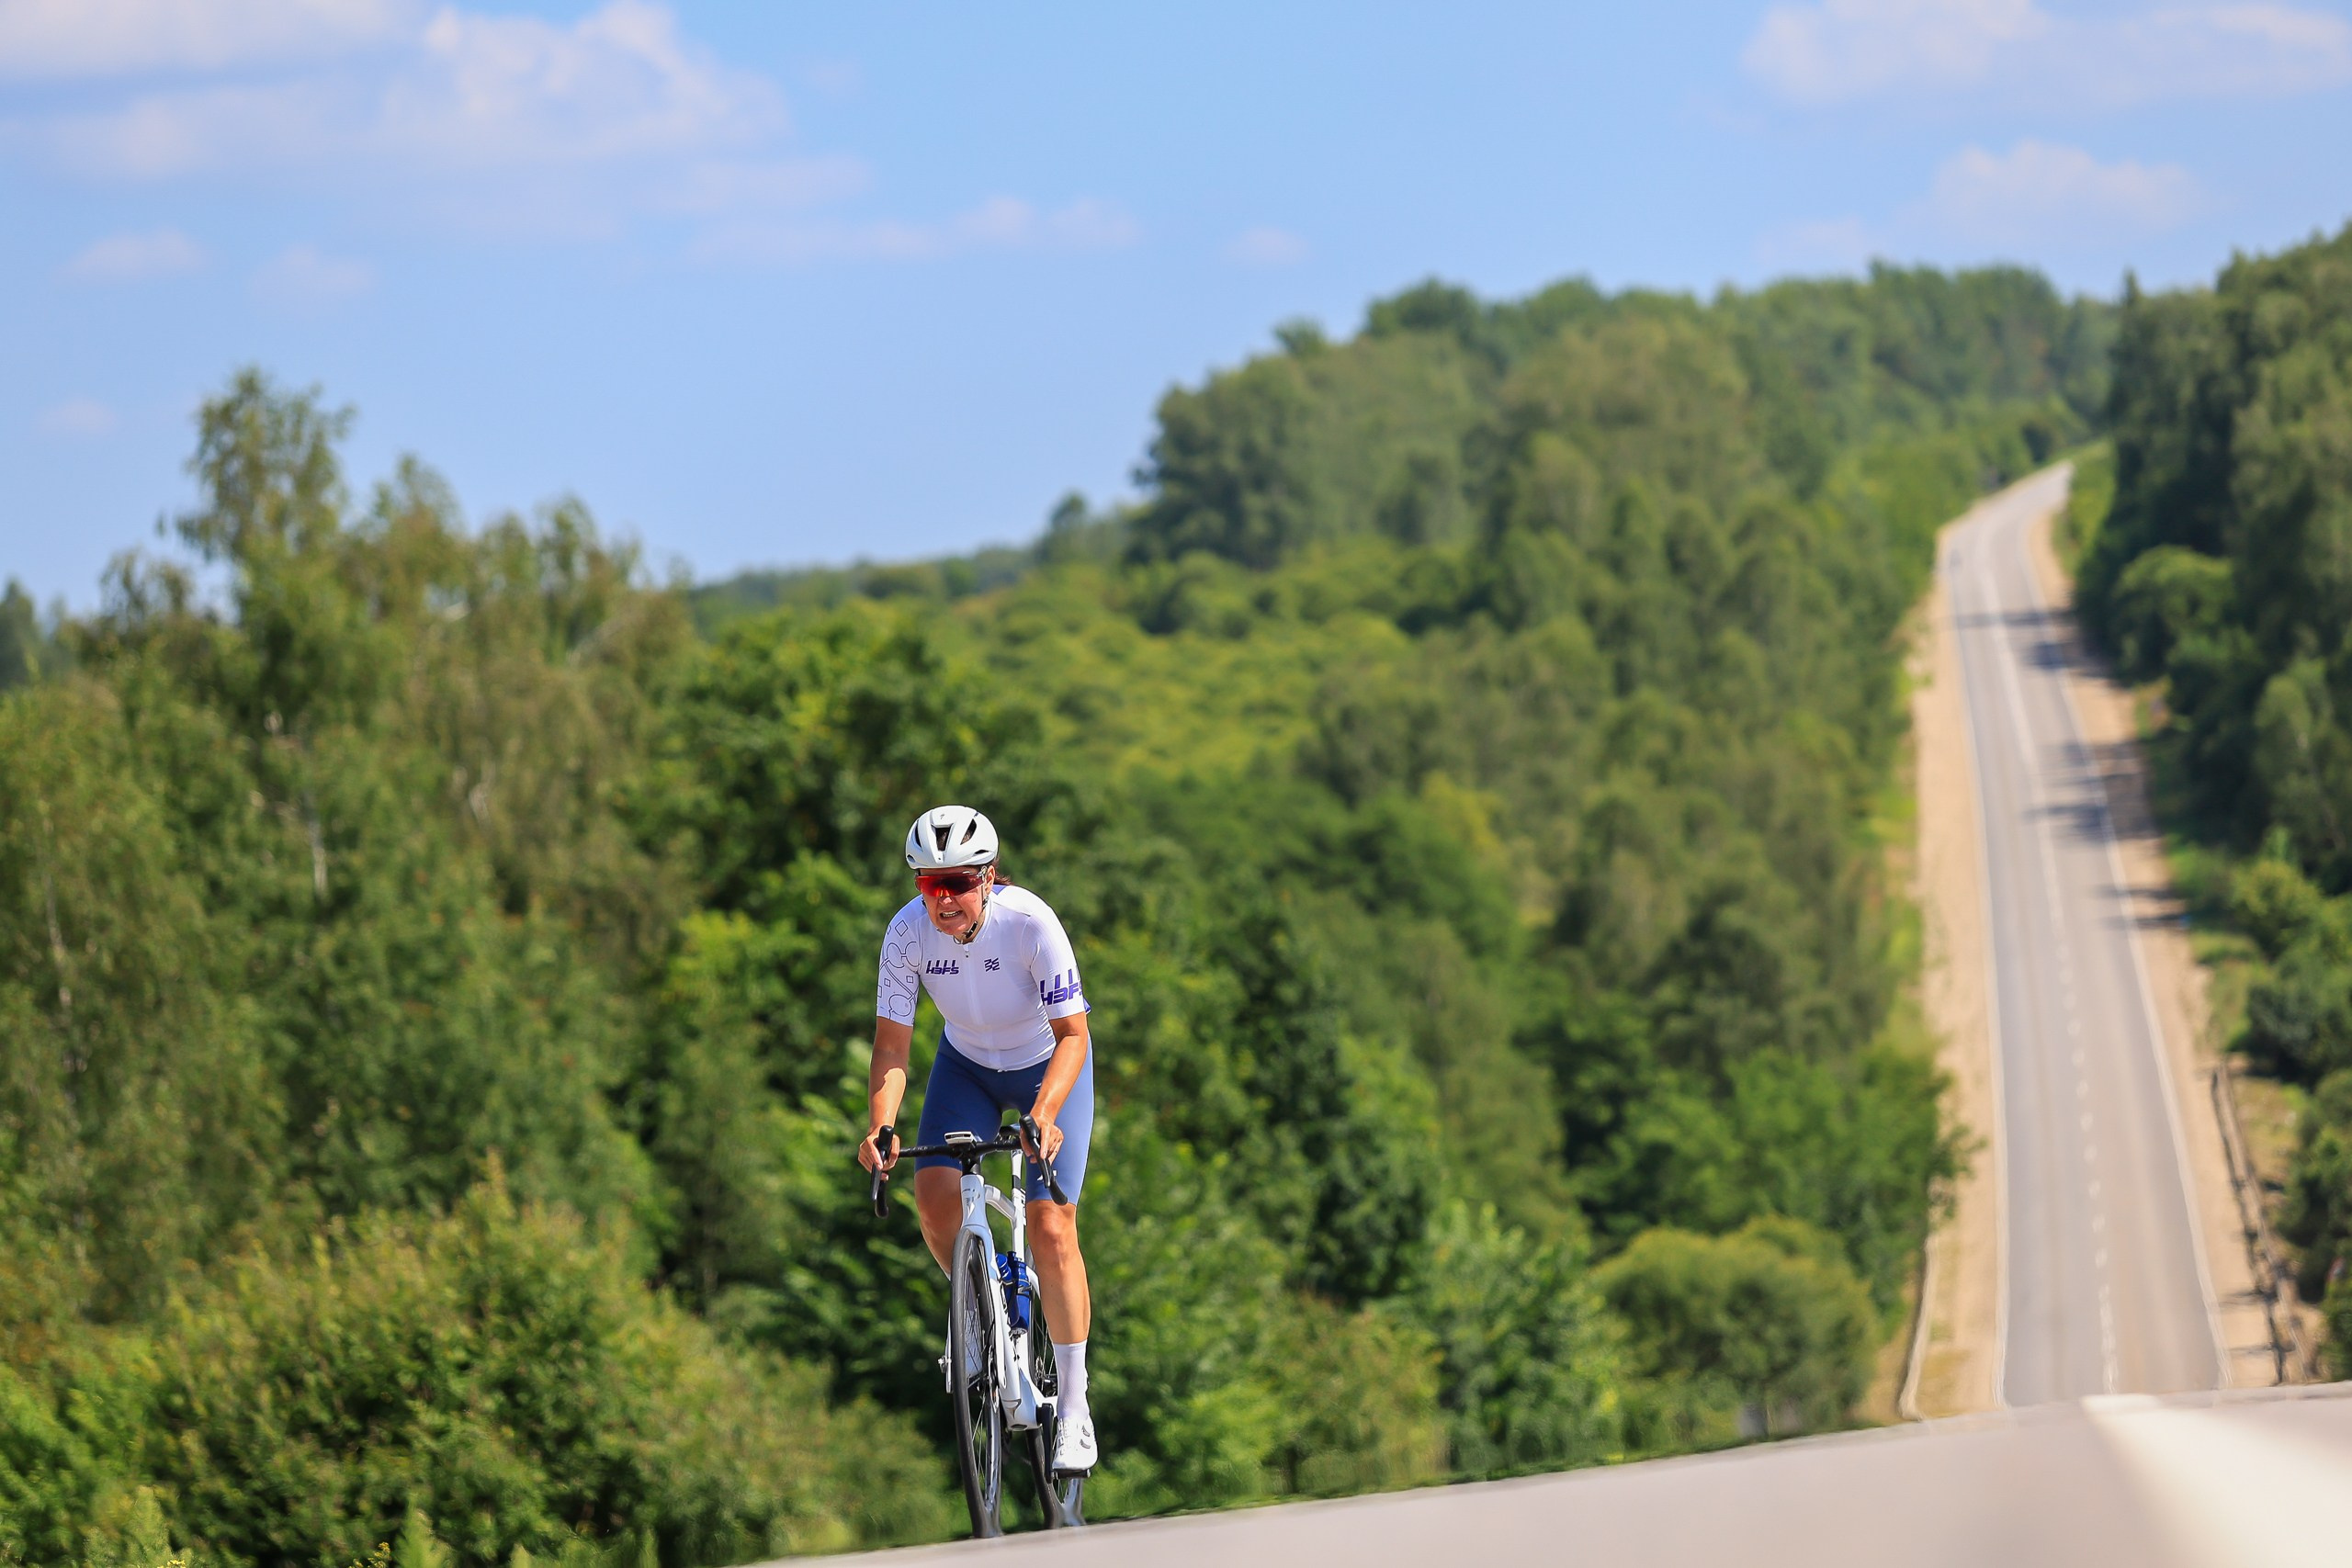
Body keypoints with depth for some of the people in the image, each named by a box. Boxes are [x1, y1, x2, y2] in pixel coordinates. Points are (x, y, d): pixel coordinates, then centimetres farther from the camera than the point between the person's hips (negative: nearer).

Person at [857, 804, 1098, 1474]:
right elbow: (891, 1044, -20)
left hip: (1047, 1065, -3)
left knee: (1050, 1226, -14)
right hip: (968, 1063, 3)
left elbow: (1073, 1035, -30)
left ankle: (1074, 1408, -5)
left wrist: (1045, 1113, -47)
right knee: (935, 1193, -20)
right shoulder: (908, 932, -24)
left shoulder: (1030, 922, -32)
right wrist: (879, 1125, -38)